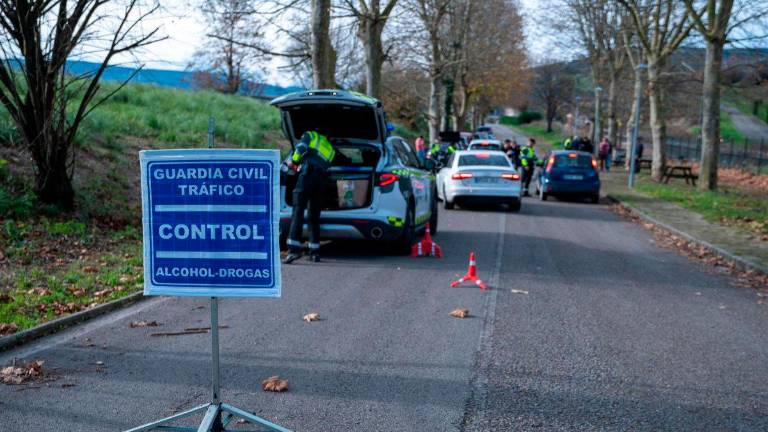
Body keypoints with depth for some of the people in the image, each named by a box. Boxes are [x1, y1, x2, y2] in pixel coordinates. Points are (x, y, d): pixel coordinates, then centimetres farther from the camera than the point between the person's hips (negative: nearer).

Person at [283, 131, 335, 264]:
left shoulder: (309, 135, 18)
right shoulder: (330, 148, 34)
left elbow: (301, 147, -1)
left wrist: (293, 161, 15)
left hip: (308, 172, -6)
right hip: (322, 177, 6)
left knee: (298, 210, -13)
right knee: (314, 216, 14)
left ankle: (294, 248, -26)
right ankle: (315, 252, 11)